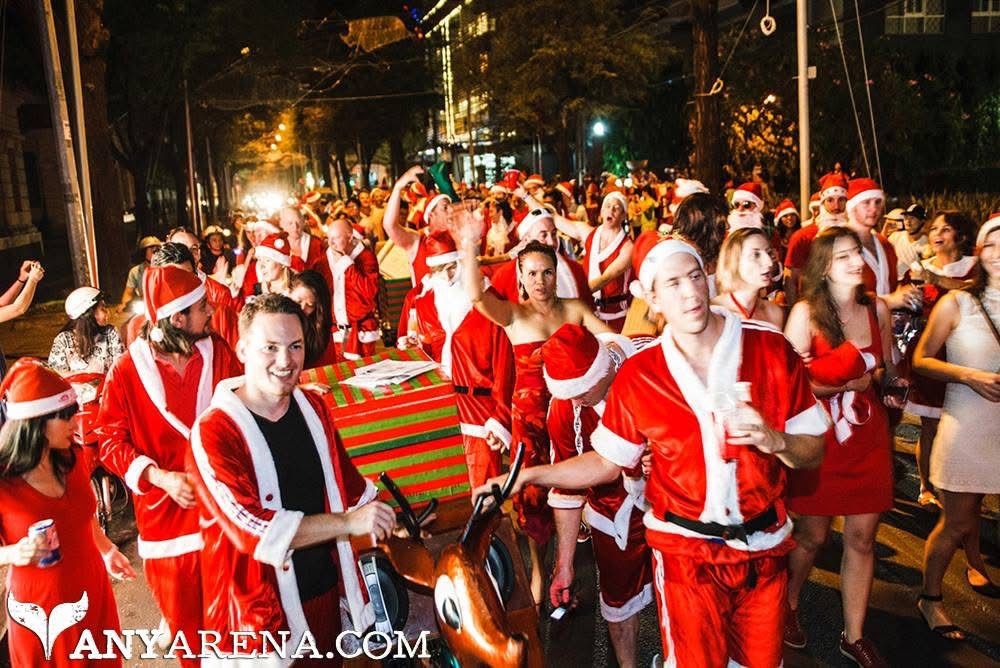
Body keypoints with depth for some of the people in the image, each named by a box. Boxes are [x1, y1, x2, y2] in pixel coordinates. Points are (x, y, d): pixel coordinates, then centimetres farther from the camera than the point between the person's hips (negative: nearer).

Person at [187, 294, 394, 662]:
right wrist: (348, 522, -28)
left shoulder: (314, 407, 1)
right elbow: (252, 527, -27)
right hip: (261, 607, -5)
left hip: (326, 590, 6)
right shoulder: (213, 433, -19)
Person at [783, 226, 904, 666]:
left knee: (862, 537, 10)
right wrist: (855, 380, -16)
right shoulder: (805, 313, -10)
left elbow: (889, 372, 15)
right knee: (812, 535, 9)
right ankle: (787, 607, 35)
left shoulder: (878, 310, 3)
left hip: (868, 437, 4)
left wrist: (872, 377, -7)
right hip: (819, 437, -4)